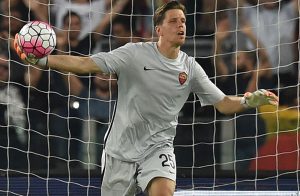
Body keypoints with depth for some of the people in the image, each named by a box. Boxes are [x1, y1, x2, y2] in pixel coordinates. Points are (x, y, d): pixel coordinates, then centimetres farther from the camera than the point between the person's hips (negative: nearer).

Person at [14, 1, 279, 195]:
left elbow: (223, 104, 5)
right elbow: (85, 64, -12)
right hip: (121, 147, -1)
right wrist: (42, 60, -22)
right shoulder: (135, 54, -9)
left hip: (158, 146, 2)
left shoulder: (190, 67, 1)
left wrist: (249, 101, -16)